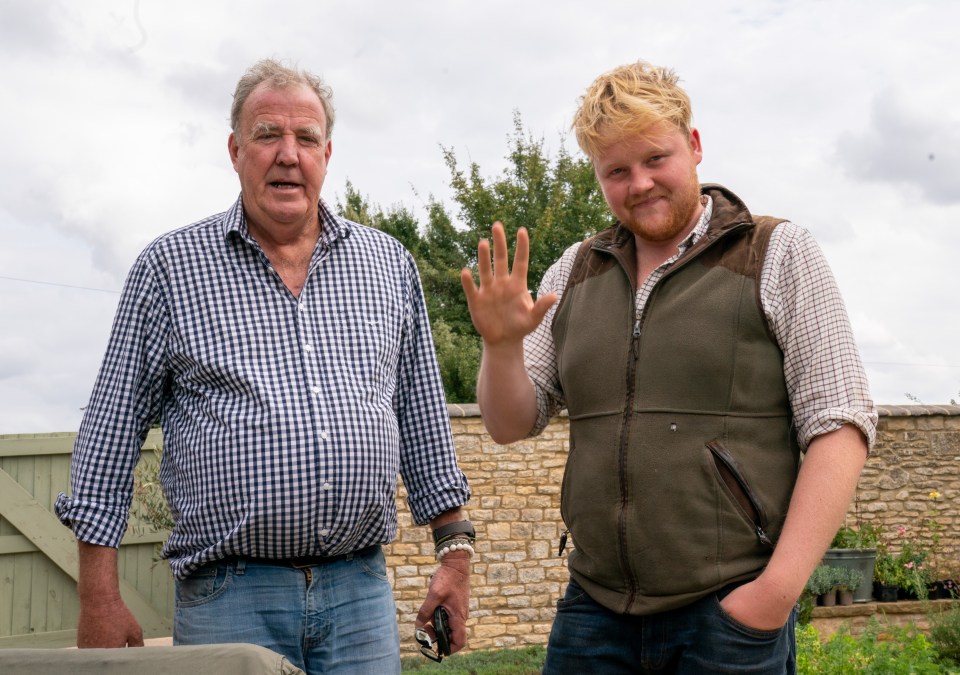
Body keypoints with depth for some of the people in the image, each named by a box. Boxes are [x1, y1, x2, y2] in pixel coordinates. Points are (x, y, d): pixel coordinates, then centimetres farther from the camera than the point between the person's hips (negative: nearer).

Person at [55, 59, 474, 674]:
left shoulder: (389, 265, 9)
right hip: (228, 600, -2)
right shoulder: (170, 267, 1)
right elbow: (113, 433, 1)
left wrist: (456, 552, 10)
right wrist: (100, 600, -3)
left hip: (362, 595, 3)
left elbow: (424, 424, 14)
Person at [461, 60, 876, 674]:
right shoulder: (574, 273, 11)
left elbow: (839, 427, -7)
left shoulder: (779, 254, -1)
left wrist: (780, 588, -15)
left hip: (731, 611, -3)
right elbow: (511, 426, 11)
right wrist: (501, 345, -9)